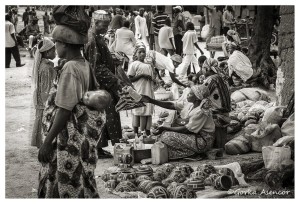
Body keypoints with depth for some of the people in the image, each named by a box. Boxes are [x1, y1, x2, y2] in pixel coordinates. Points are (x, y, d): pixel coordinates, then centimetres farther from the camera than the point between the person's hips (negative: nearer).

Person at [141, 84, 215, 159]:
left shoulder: (201, 112, -25)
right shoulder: (189, 104, 1)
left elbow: (187, 130, -24)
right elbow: (171, 105, 1)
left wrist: (165, 128, -20)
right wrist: (151, 101, -5)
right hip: (194, 135, 9)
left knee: (168, 136, -17)